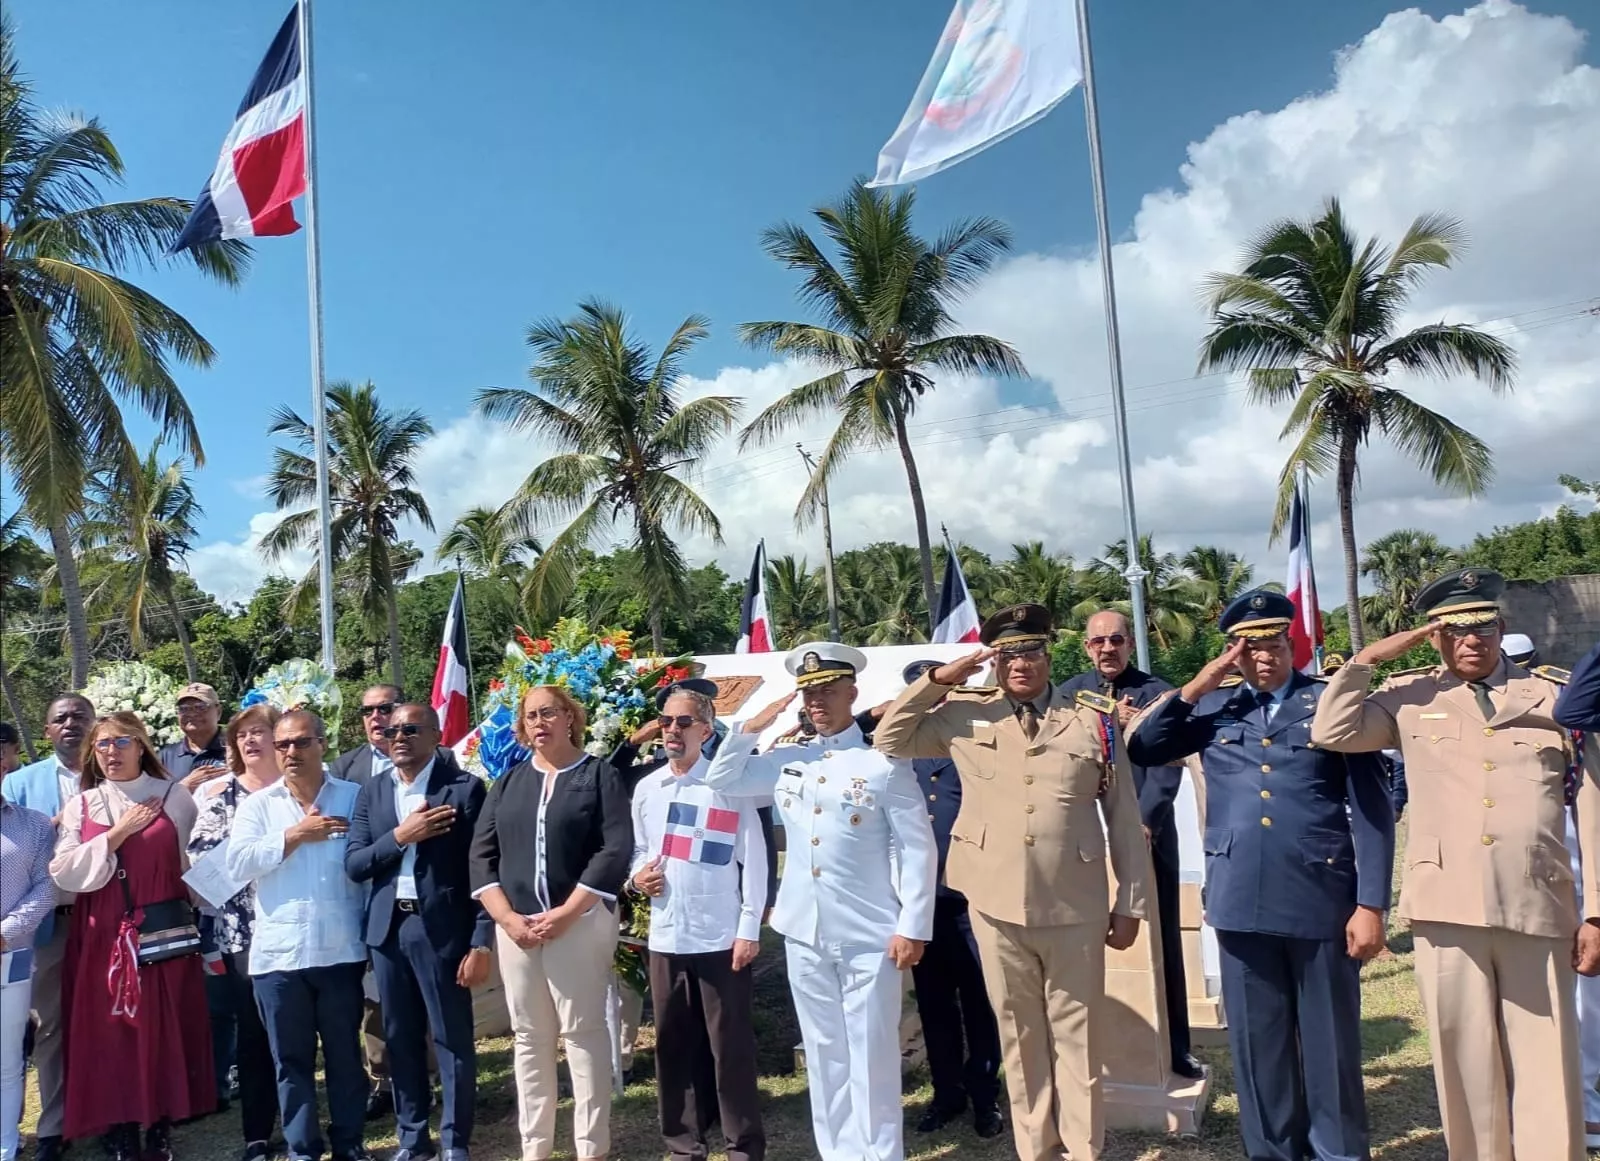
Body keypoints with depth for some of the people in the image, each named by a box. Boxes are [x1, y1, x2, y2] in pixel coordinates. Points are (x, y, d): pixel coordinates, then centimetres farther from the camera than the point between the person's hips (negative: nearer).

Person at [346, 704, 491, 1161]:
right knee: (401, 1039, 14)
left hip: (443, 928, -4)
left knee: (453, 1040, 4)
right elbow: (353, 864, 2)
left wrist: (481, 943, -12)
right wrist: (400, 836, -14)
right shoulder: (372, 792, 8)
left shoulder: (464, 788, -6)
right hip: (387, 928, 5)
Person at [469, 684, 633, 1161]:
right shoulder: (508, 782, 13)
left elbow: (616, 849, -9)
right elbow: (482, 853, 8)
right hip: (516, 926, 4)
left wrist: (565, 914, -14)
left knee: (583, 1031, -1)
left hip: (580, 921, -4)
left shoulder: (599, 774, 1)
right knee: (529, 1037, 9)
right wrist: (508, 918, -6)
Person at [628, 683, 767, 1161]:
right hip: (665, 937, 5)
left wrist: (749, 928, -11)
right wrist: (636, 876, -4)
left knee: (731, 1047, 3)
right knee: (674, 1046, 13)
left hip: (721, 937, -5)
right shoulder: (645, 789, 9)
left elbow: (753, 859, -7)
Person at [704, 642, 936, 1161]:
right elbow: (721, 781, 17)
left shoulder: (884, 761, -7)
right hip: (804, 932, 5)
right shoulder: (788, 761, 8)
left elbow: (917, 848, -7)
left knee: (871, 1059, 2)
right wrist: (751, 729, 3)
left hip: (869, 935, -5)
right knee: (824, 1055, 14)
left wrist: (913, 927, -11)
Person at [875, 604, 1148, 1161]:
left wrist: (1130, 903, 2)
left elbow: (1124, 819, 3)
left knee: (1076, 1032, 9)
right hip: (996, 902, 1)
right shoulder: (964, 716, 4)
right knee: (1019, 1033, 13)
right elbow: (889, 740, 7)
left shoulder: (1094, 719, 1)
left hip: (1075, 906, -1)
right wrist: (937, 680, -3)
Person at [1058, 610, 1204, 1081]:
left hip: (1146, 833, -1)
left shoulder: (1158, 693, -1)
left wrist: (1144, 823, -21)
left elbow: (1167, 768, -9)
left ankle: (1175, 1047, 17)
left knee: (1162, 942, 6)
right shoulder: (1068, 693, 7)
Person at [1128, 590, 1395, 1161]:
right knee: (1258, 1044, 12)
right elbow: (1141, 752, 5)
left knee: (1330, 1044, 9)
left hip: (1322, 901, -2)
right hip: (1241, 902, 2)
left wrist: (1371, 904, -6)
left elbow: (1372, 809, -1)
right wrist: (1192, 690, -3)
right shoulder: (1212, 707, 10)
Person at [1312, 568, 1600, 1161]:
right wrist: (1369, 658, -3)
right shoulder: (1410, 698, 8)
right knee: (1466, 1062, 9)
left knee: (1547, 1067, 5)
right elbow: (1331, 733, -3)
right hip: (1448, 910, 0)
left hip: (1539, 910, 0)